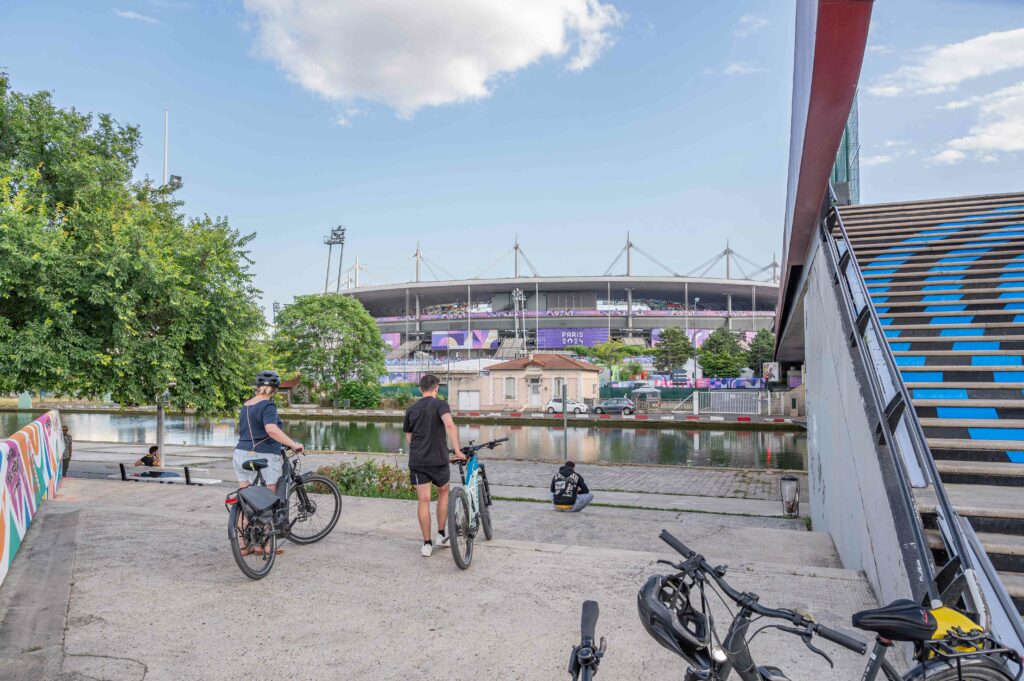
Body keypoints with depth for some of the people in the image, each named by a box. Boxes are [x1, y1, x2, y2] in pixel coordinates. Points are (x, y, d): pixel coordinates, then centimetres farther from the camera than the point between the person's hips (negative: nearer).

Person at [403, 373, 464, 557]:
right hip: (438, 459, -3)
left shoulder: (411, 409, 9)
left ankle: (427, 544, 6)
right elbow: (449, 425, -25)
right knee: (443, 493, 20)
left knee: (424, 500, 4)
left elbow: (408, 438, 15)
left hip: (417, 461, 3)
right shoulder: (440, 404, -6)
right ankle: (441, 535, 23)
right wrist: (457, 450, -22)